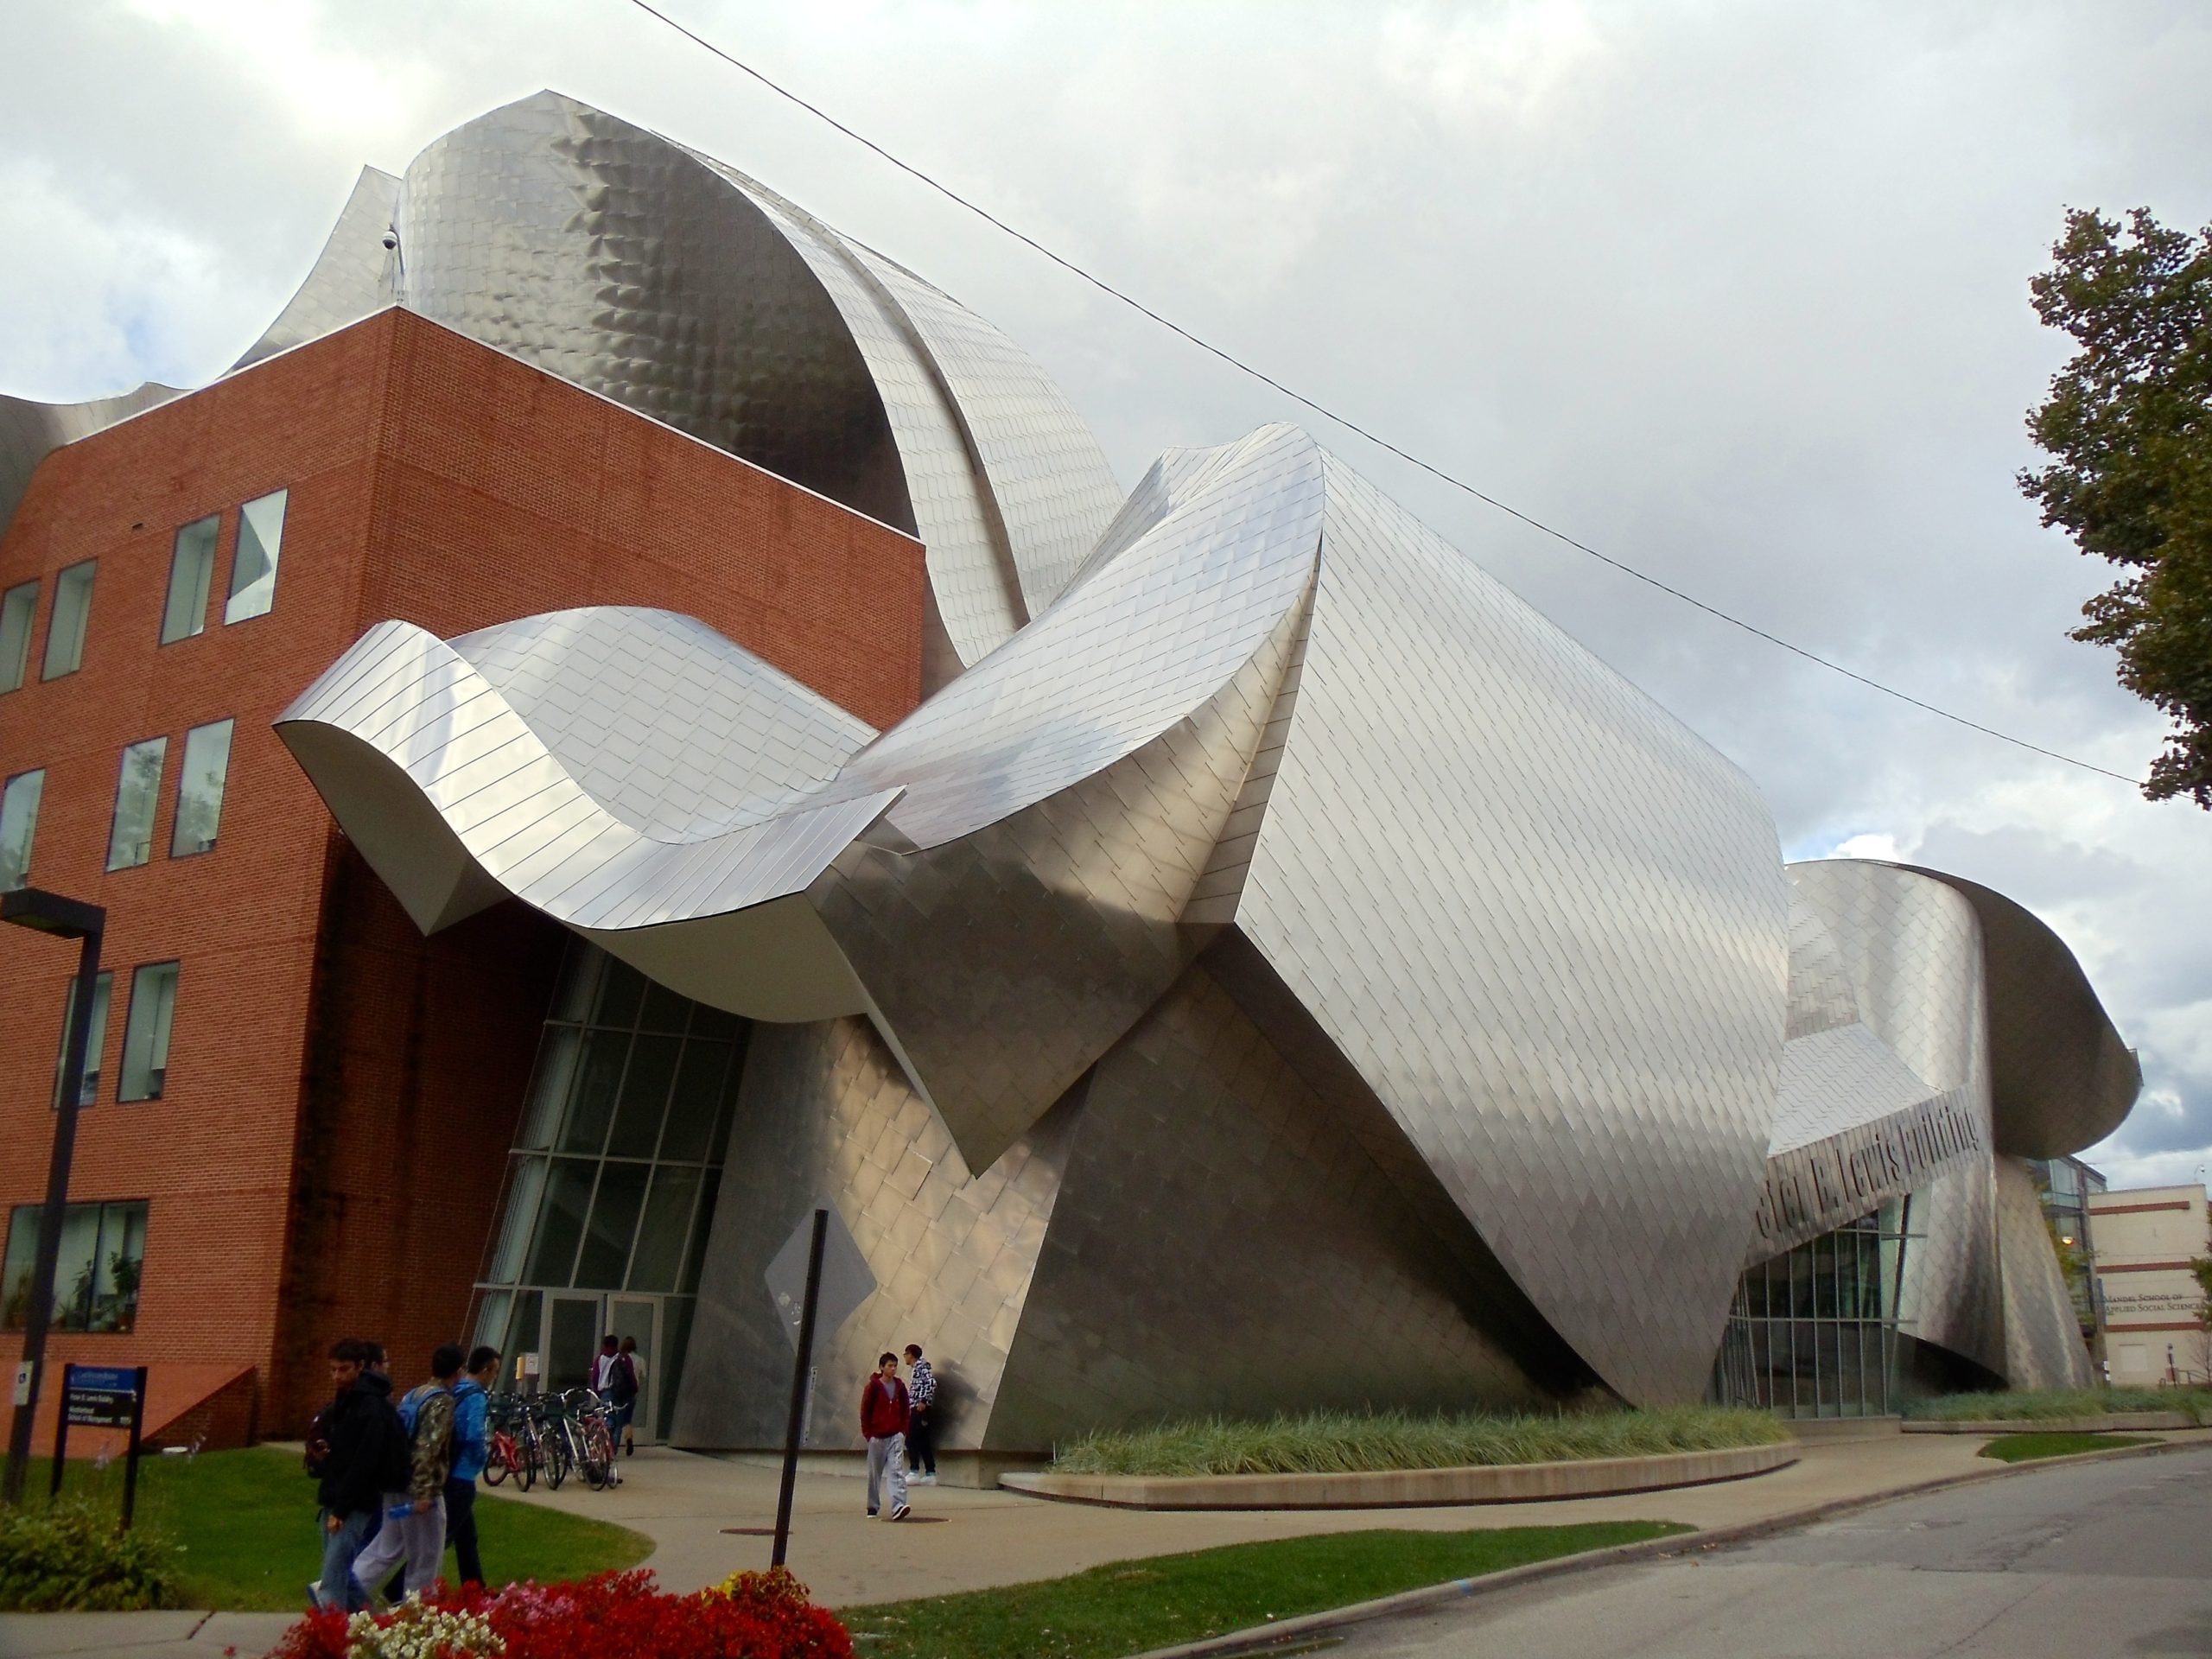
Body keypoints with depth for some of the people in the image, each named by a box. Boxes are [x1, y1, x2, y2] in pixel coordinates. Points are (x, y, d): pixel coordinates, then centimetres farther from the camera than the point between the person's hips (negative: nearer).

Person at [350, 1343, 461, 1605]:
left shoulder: (412, 1395, 12)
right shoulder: (443, 1403, -14)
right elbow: (427, 1449, -24)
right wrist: (424, 1493, -25)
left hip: (397, 1485, 8)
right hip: (420, 1490, -8)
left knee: (388, 1547, 15)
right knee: (425, 1557, 5)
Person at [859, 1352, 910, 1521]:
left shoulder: (900, 1386, 6)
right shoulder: (873, 1386, -4)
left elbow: (905, 1411, 12)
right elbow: (865, 1411, -2)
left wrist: (903, 1431, 3)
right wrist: (868, 1434, -5)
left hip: (896, 1436, 1)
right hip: (877, 1436, -1)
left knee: (897, 1471, -12)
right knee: (874, 1474, 8)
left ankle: (898, 1507, -20)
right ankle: (873, 1506, 23)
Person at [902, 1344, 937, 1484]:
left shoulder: (920, 1366, -8)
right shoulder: (914, 1369, 20)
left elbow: (932, 1382, -21)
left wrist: (924, 1401, -22)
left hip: (920, 1409, -9)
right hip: (916, 1409, 9)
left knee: (911, 1440, -9)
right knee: (923, 1442, 8)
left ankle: (915, 1472, -10)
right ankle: (930, 1474, 7)